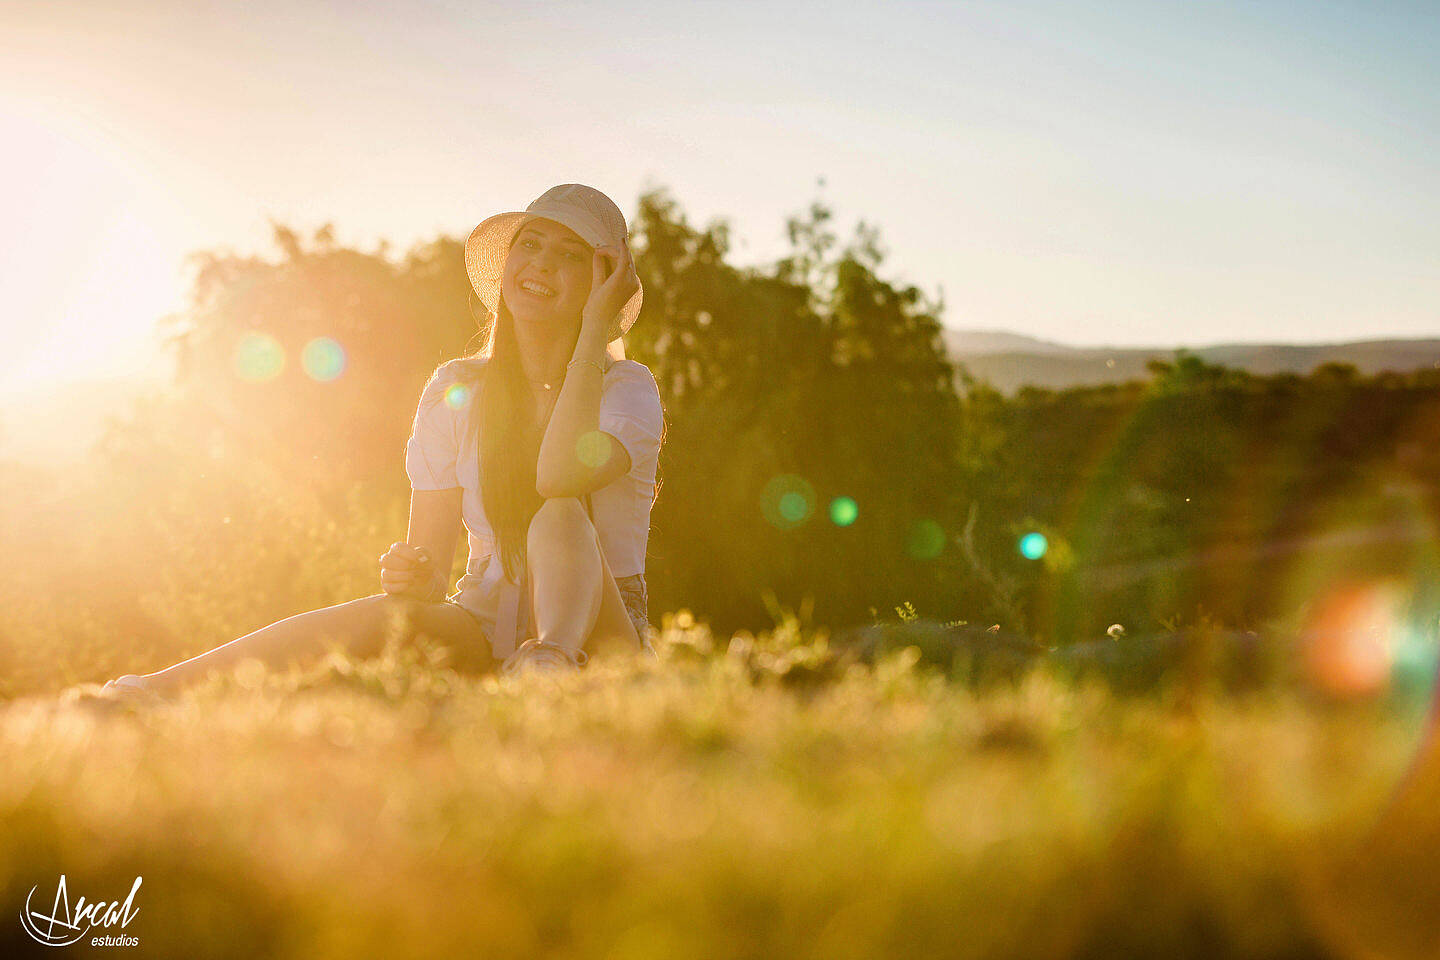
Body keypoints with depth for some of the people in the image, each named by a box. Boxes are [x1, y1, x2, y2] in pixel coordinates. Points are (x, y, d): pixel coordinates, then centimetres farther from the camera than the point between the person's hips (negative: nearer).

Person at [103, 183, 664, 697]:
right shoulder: (455, 390, 6)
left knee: (560, 514, -29)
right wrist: (413, 576, -23)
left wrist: (593, 331, -18)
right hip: (485, 627, 2)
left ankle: (550, 664, -55)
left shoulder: (628, 388, -4)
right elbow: (431, 560, 2)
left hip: (599, 628, -2)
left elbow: (560, 476, -28)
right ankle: (152, 693, -35)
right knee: (393, 615, -30)